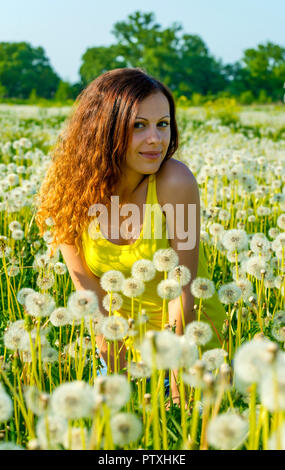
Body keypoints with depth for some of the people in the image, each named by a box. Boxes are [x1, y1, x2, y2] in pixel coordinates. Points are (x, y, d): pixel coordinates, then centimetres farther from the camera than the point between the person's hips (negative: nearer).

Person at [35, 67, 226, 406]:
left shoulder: (176, 182, -25)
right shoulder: (73, 189, -16)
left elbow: (183, 290, -22)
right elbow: (90, 293, -13)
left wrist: (177, 393, -20)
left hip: (190, 332, -2)